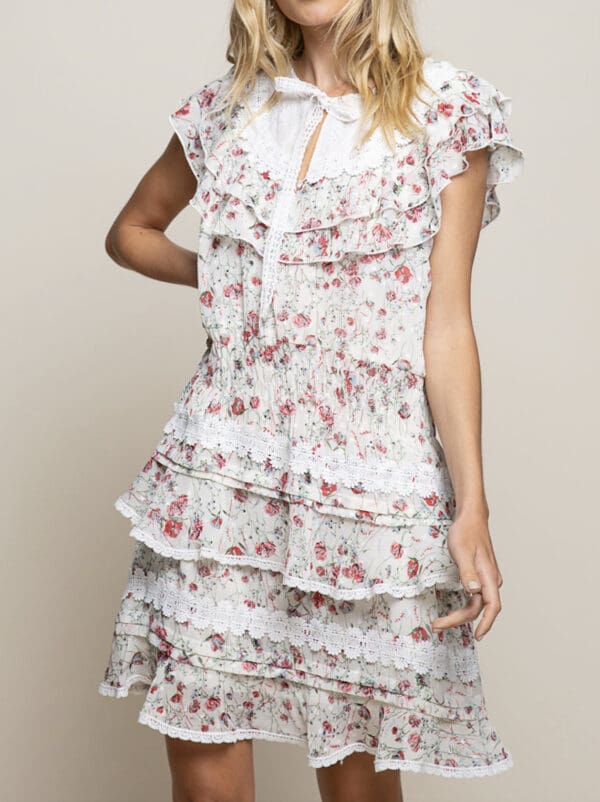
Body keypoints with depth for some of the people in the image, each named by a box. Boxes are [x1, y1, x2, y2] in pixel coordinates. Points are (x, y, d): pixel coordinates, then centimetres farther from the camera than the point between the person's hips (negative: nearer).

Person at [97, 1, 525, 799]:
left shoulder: (449, 109, -2)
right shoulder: (226, 107, 8)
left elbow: (446, 325, -5)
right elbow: (131, 230, 25)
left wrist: (472, 507, -9)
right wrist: (219, 276, 6)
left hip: (373, 476, -2)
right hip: (225, 462, 3)